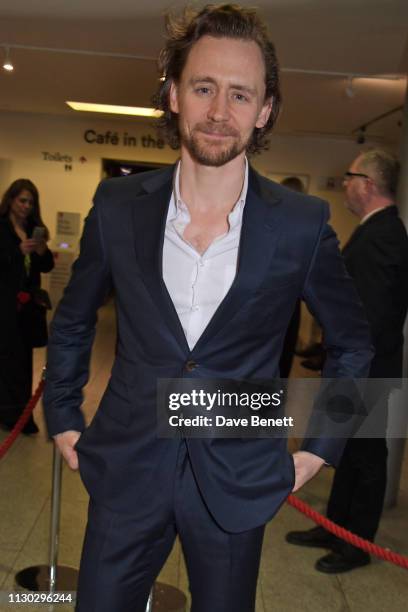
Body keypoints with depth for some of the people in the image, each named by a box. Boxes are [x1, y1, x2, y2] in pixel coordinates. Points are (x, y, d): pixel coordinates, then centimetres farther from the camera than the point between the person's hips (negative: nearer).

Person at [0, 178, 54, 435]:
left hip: (27, 304, 5)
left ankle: (21, 413, 17)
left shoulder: (35, 229, 12)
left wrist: (41, 250, -10)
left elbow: (47, 266, 9)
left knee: (24, 358, 8)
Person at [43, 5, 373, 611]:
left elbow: (352, 344, 4)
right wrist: (62, 418, 9)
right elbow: (71, 322, 10)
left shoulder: (303, 225, -10)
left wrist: (319, 449, 3)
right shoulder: (118, 206, -5)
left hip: (237, 484, 0)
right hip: (126, 471, 1)